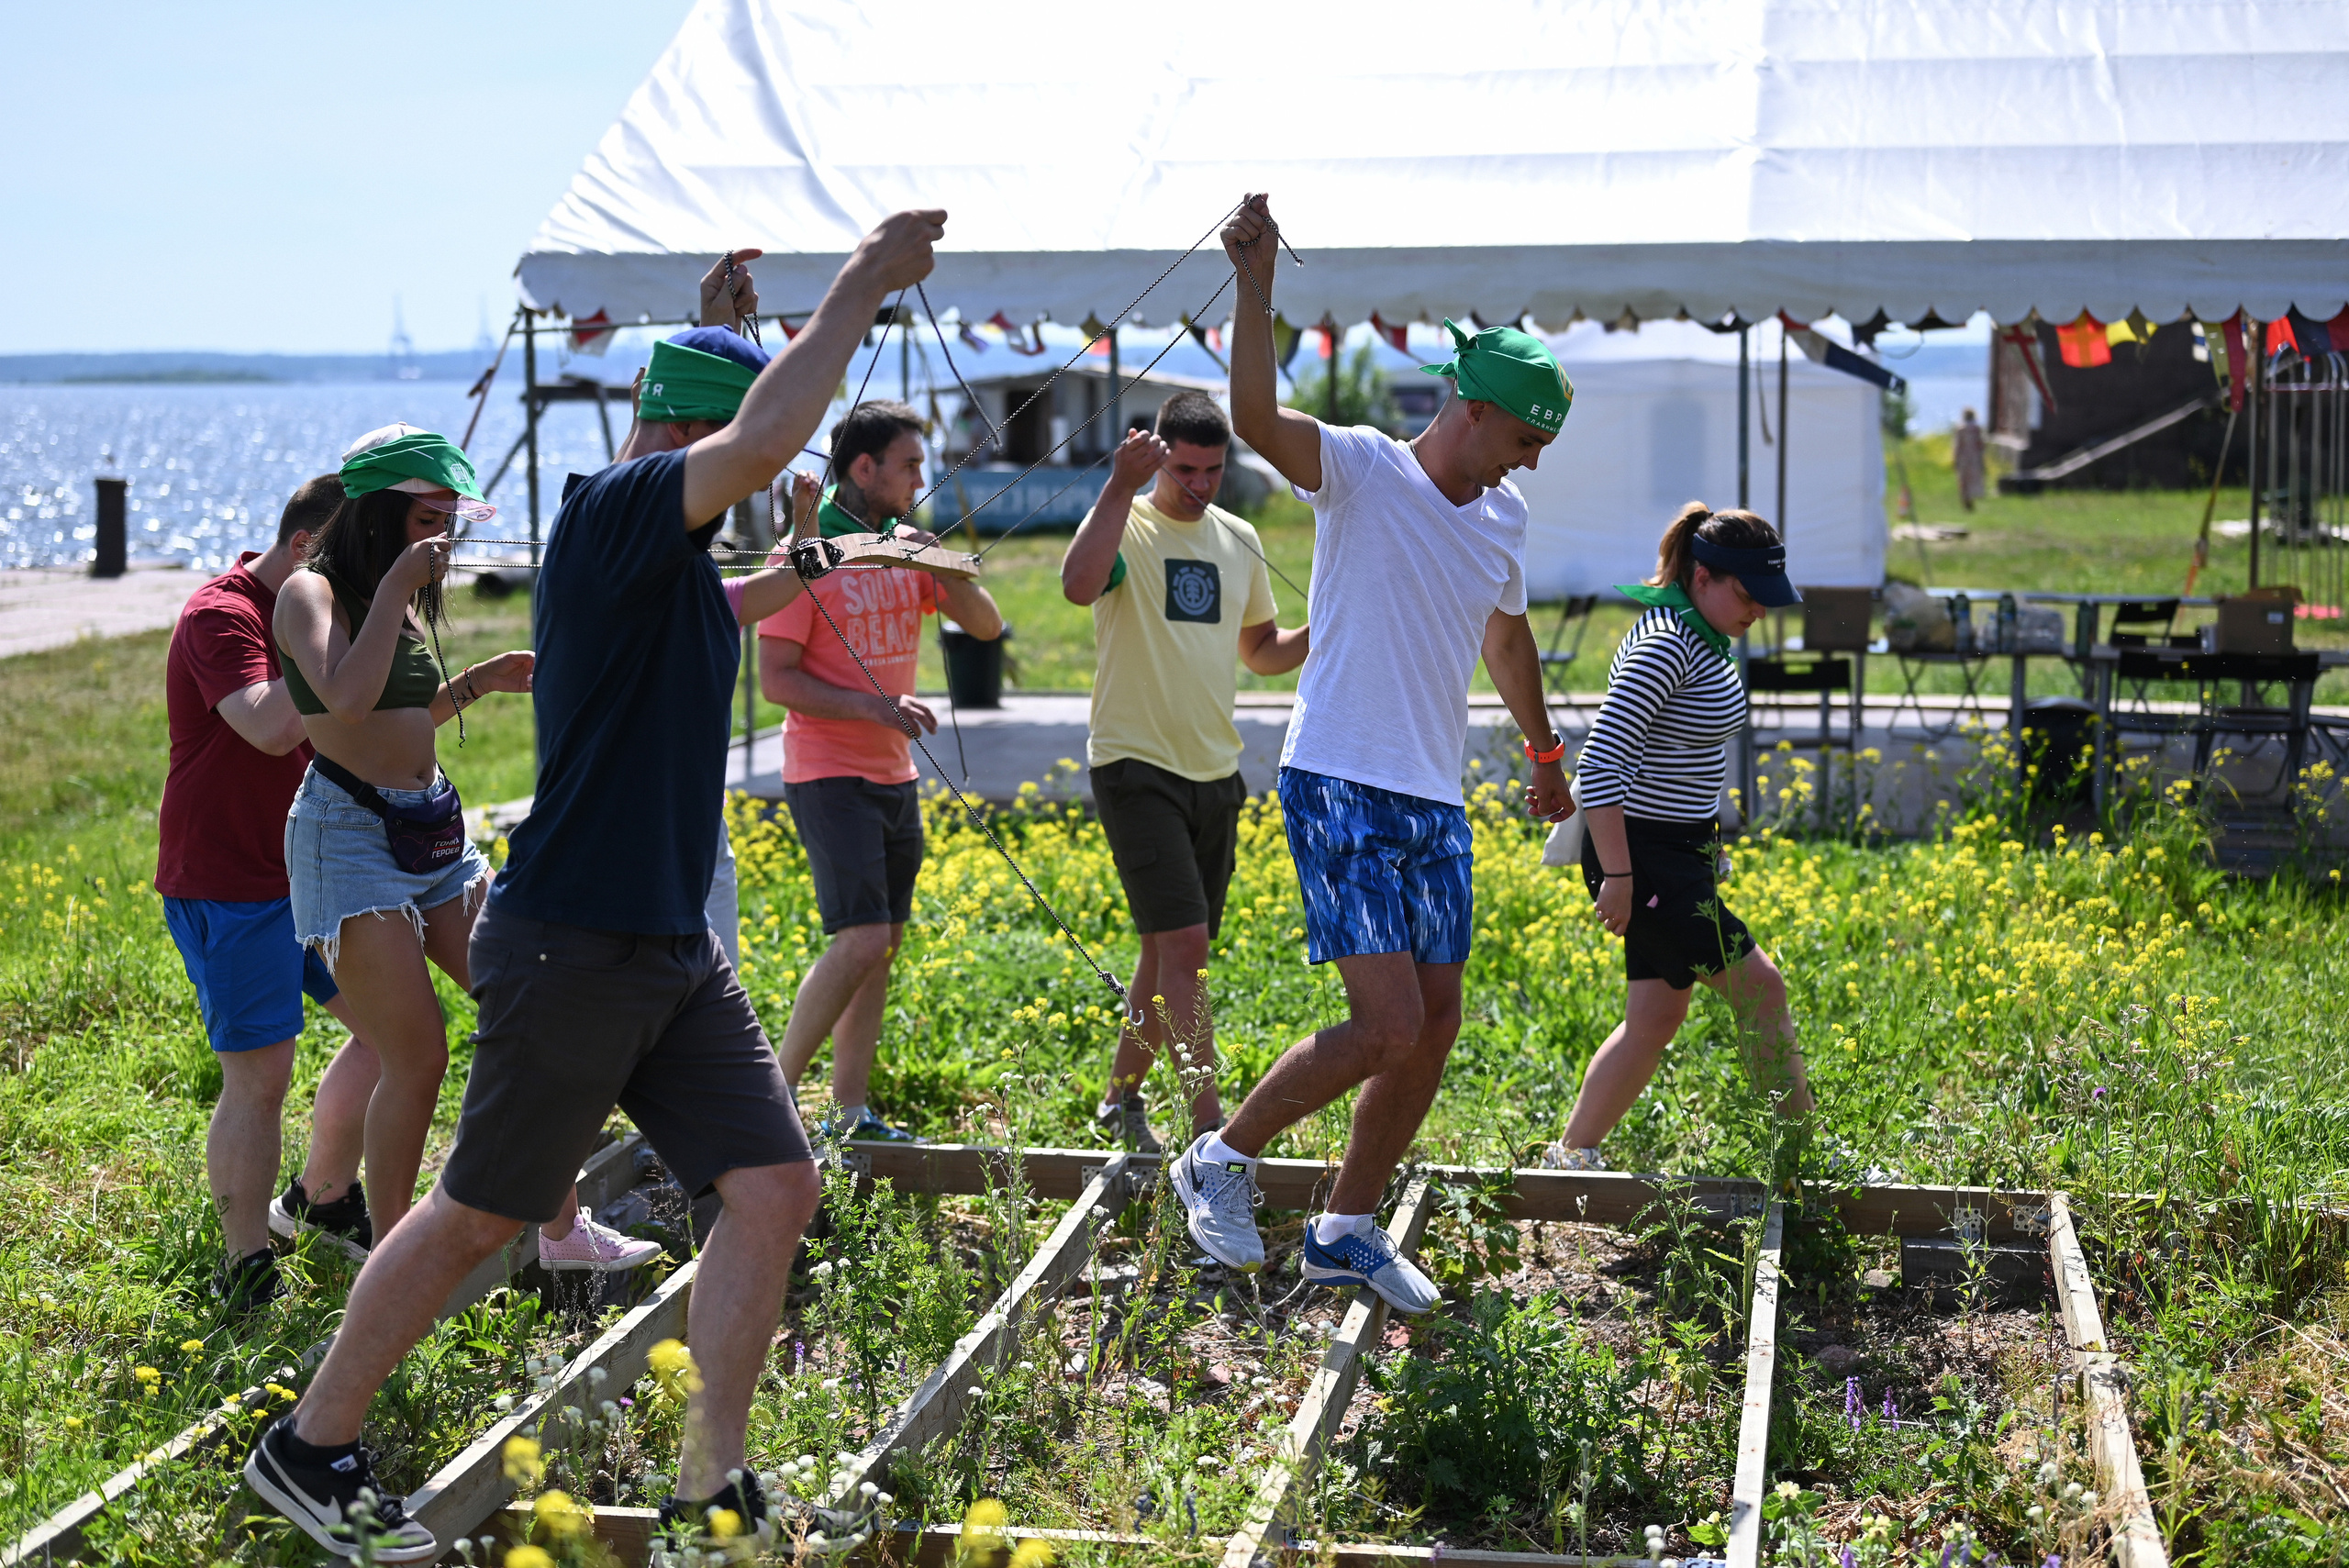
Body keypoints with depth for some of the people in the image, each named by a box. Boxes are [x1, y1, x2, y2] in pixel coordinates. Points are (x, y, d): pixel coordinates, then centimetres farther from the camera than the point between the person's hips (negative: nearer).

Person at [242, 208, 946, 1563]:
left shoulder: (684, 565, 11)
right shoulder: (607, 518, -16)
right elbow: (761, 443, -30)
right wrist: (862, 285, -24)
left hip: (676, 953, 9)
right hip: (571, 951, -9)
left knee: (776, 1188, 2)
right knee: (480, 1216, 4)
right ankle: (309, 1450, 24)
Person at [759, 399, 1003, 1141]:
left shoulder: (905, 549, 9)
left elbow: (987, 626, 7)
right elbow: (776, 679, -13)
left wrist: (940, 562, -9)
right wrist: (874, 705, -21)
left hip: (894, 775, 7)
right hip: (828, 775, -7)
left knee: (883, 943, 8)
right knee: (860, 942, -15)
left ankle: (851, 1110, 15)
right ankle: (777, 1090, -1)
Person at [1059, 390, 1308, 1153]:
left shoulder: (1239, 540, 12)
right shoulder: (1126, 525, -7)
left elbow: (1261, 650, 22)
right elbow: (1079, 587, -30)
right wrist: (1121, 486, -32)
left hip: (1214, 773, 7)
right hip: (1137, 767, -6)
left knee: (1171, 950, 12)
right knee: (1182, 944, -15)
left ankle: (1121, 1099, 26)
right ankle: (1209, 1121, -13)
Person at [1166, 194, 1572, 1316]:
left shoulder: (1503, 513, 12)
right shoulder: (1361, 472, -8)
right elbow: (1255, 414, -27)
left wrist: (1543, 749, 40)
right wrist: (1255, 274, -36)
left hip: (1435, 802, 7)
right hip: (1340, 788, -7)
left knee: (1435, 1029, 7)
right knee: (1388, 1026, -14)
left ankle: (1346, 1229, 22)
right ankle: (1222, 1161, 7)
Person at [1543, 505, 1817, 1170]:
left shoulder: (1706, 639, 10)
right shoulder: (1666, 645, -21)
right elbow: (1600, 763, -25)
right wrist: (1616, 876, -24)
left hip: (1680, 853, 10)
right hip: (1641, 854, -10)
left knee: (1656, 1017, 10)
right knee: (1762, 989, -6)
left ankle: (1570, 1155, 17)